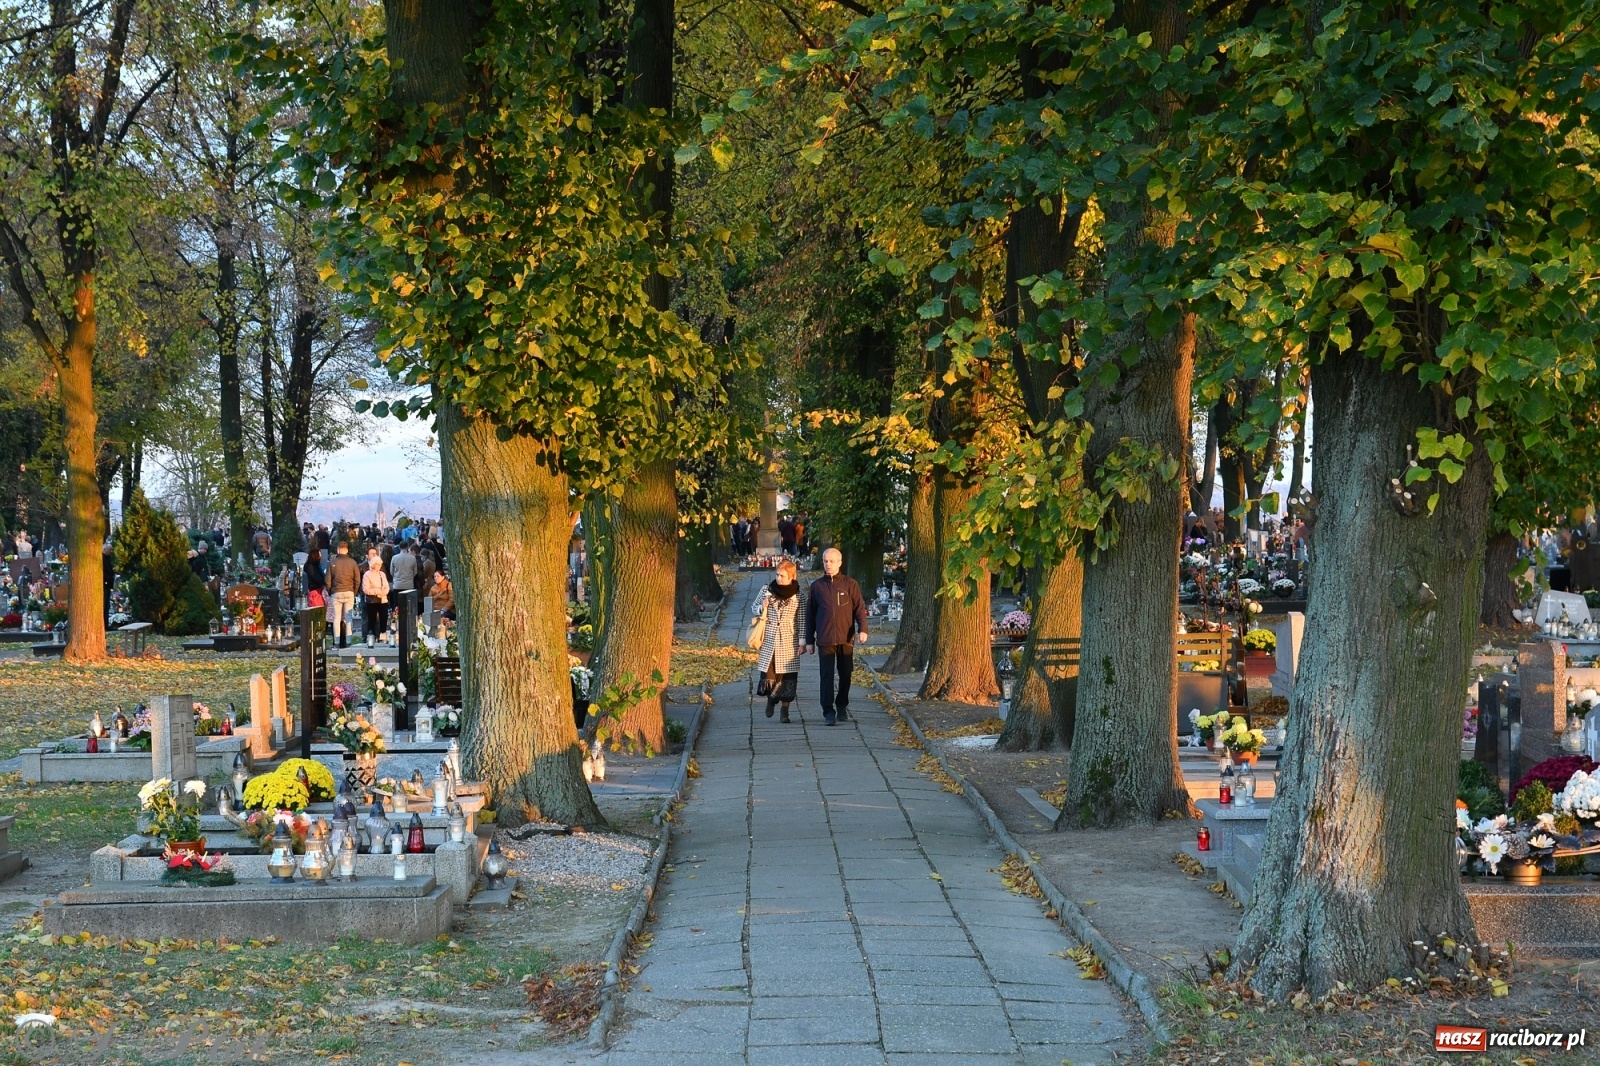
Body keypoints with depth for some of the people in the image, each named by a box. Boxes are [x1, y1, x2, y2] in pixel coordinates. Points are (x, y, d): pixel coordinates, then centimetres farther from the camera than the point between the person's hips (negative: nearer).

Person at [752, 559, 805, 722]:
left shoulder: (798, 597, -1)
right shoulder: (766, 591, 3)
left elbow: (802, 621, 2)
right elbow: (754, 612, 13)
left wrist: (802, 642, -4)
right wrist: (762, 608, -9)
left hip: (789, 643, -1)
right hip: (769, 642, 1)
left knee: (788, 677, 0)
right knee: (769, 675, -3)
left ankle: (785, 709, 12)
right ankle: (771, 699, 27)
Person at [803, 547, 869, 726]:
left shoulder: (850, 584, 3)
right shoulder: (817, 586, 6)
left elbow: (859, 608, 1)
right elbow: (810, 615, 10)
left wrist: (862, 629, -14)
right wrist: (809, 640, 7)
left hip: (846, 639, 0)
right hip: (825, 639, 0)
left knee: (845, 675, 8)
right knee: (827, 675, -5)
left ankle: (842, 706, 24)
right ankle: (828, 711, -4)